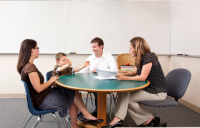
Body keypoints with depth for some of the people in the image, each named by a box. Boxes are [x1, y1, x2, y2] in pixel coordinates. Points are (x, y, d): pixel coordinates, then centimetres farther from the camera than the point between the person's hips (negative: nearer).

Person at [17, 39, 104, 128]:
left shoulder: (26, 66, 9)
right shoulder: (30, 67, -23)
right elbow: (38, 89, -26)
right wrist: (51, 81, -9)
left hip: (42, 97, 9)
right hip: (42, 101, -9)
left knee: (72, 98, 4)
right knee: (73, 93, -4)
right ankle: (87, 116, 10)